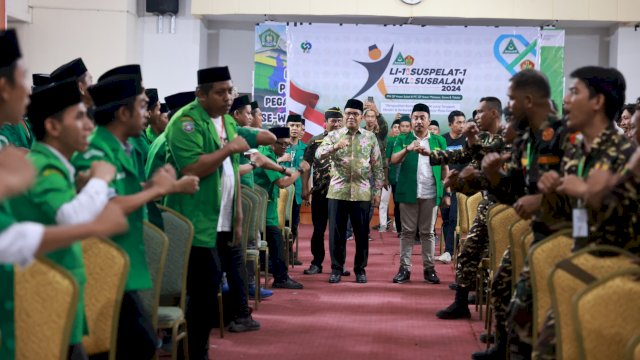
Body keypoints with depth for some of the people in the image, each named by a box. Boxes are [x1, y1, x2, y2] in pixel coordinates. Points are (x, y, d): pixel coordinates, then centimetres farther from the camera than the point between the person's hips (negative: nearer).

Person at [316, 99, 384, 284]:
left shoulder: (370, 137, 6)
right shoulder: (333, 135, 5)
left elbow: (377, 166, 6)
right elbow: (318, 154, -10)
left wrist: (377, 192, 1)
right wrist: (335, 147, -28)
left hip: (362, 193, 0)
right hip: (338, 192, 0)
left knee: (362, 233, 5)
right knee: (336, 232, 3)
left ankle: (360, 269, 16)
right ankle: (336, 268, 14)